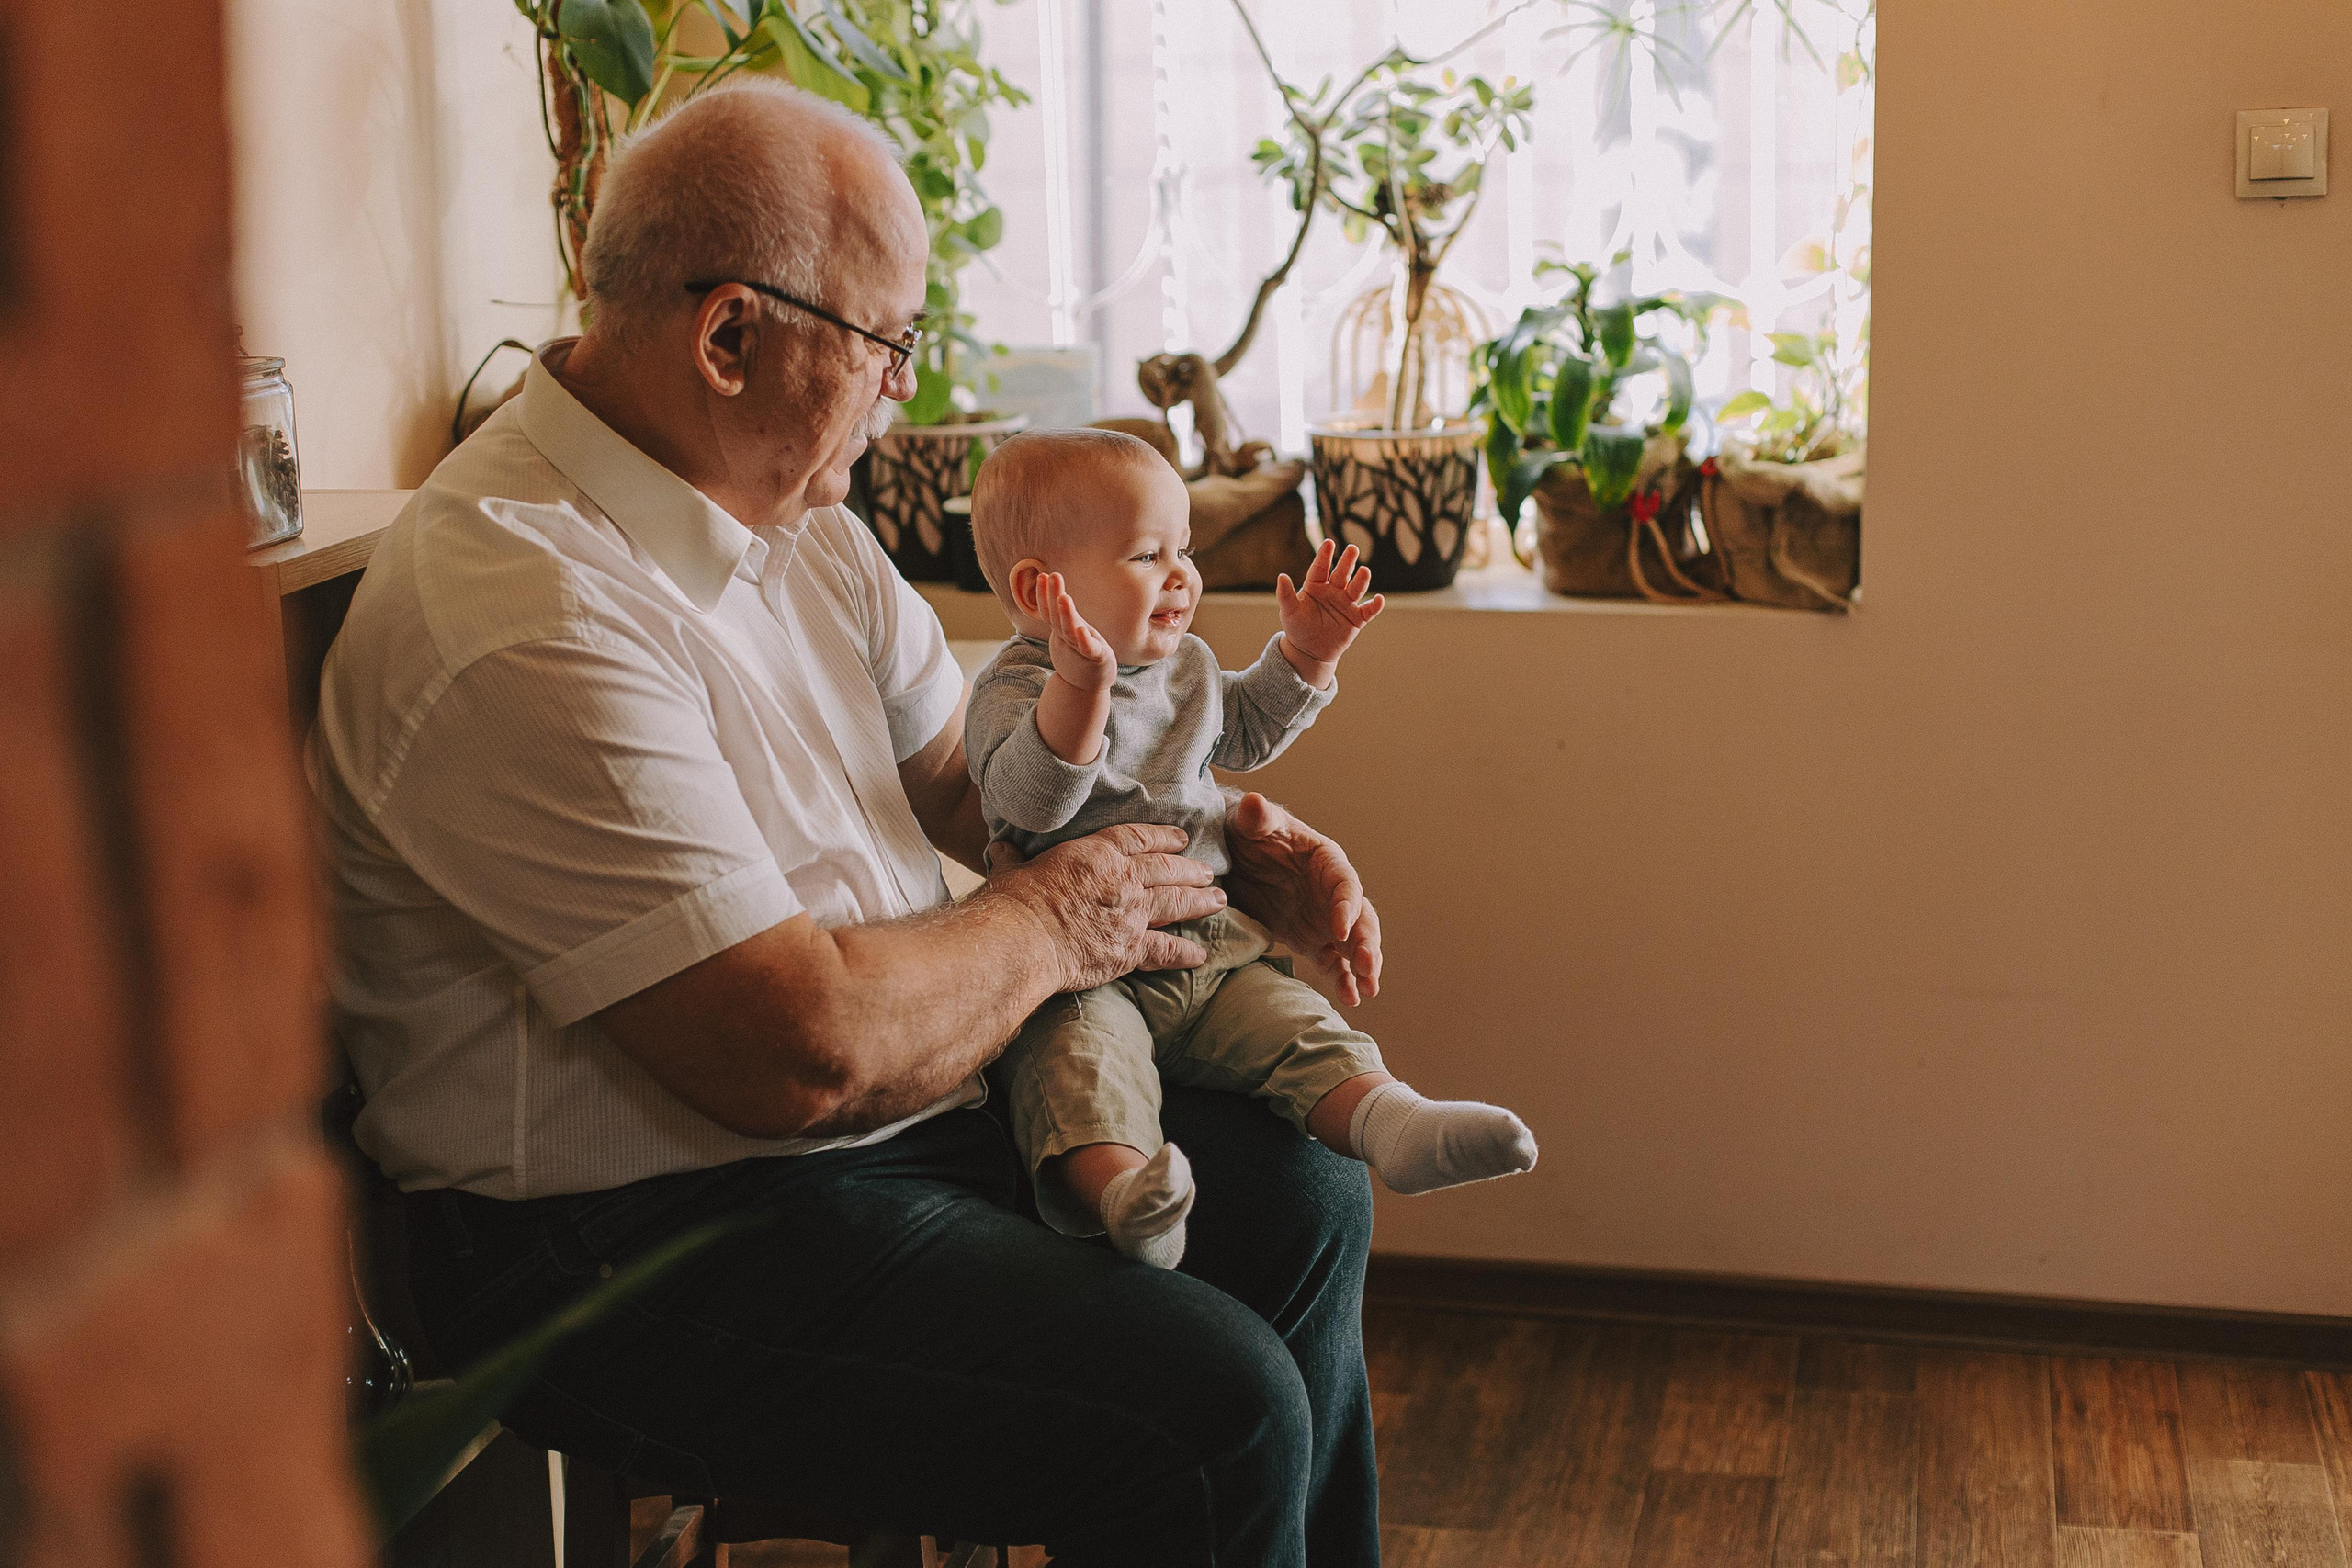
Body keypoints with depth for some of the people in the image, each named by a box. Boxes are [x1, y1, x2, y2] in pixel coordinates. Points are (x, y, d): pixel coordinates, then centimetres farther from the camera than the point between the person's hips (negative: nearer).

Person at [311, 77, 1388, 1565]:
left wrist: (1231, 838, 2)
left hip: (898, 1094, 10)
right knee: (1212, 1415, -19)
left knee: (1302, 1199, 10)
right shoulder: (523, 622, -28)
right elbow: (802, 1047, -30)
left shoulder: (792, 516, 5)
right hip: (649, 1243, -10)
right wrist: (1051, 925, -13)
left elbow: (974, 768, 17)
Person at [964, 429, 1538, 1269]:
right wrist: (1081, 687, -41)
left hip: (1213, 953, 7)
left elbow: (1245, 733, 35)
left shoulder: (1188, 666, 15)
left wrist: (1305, 655, 20)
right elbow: (1028, 802, -27)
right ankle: (1120, 1183, -57)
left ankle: (1389, 1120, -35)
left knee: (1301, 1027, -16)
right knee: (1080, 1057, -35)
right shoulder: (1016, 687, -10)